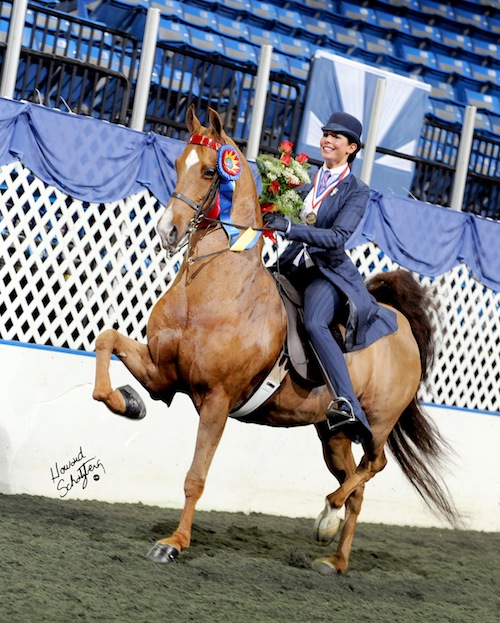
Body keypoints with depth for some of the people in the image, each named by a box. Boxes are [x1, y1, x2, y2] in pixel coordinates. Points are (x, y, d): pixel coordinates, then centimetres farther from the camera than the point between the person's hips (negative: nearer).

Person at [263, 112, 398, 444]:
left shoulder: (357, 191, -2)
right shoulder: (307, 182, 14)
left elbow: (337, 237, -16)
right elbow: (285, 213, 16)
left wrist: (288, 227, -27)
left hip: (328, 271, -7)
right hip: (293, 266, 7)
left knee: (314, 323, -33)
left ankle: (348, 404, -44)